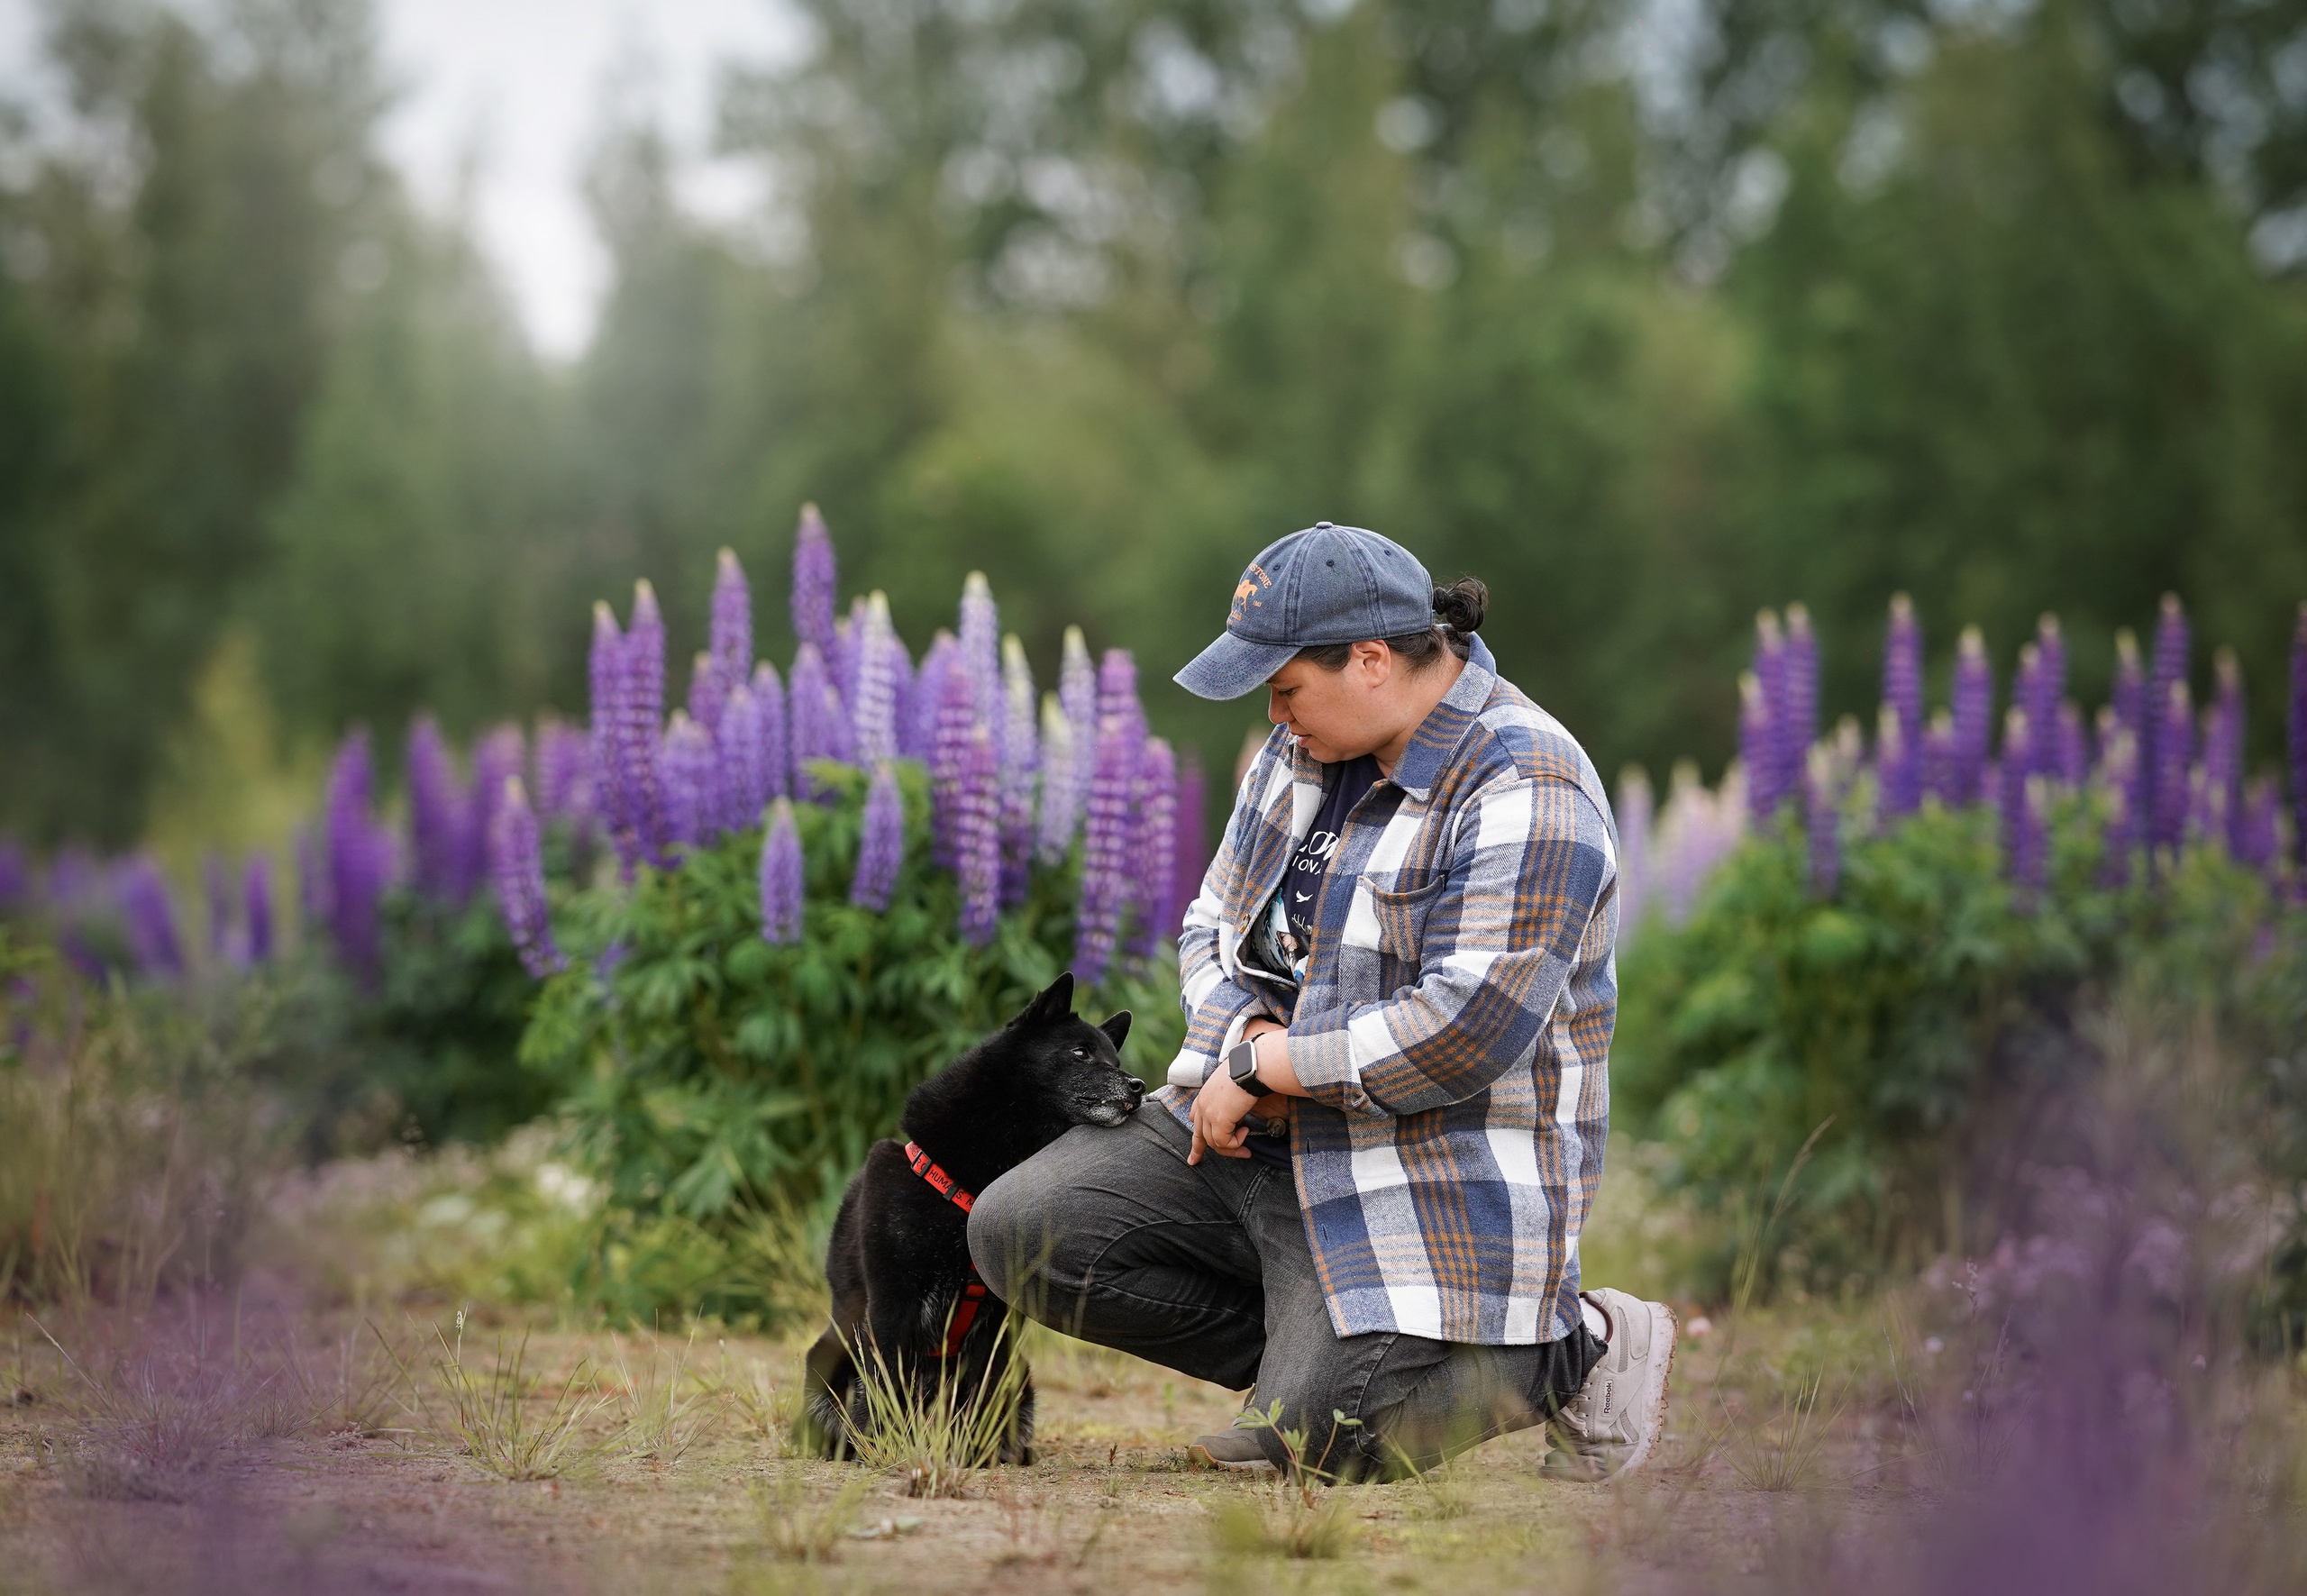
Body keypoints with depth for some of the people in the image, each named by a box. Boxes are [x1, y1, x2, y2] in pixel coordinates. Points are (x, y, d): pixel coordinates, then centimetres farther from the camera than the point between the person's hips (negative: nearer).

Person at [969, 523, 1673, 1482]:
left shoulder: (1523, 795, -19)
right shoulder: (1306, 748, 8)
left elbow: (1464, 1034, -27)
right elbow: (1216, 929, 15)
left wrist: (1260, 1065, -17)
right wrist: (1245, 1032, -9)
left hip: (1426, 1178, -8)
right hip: (1252, 1140, 8)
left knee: (1326, 1443, -22)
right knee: (1016, 1231, -5)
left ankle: (1583, 1346, 5)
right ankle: (1314, 1356, 6)